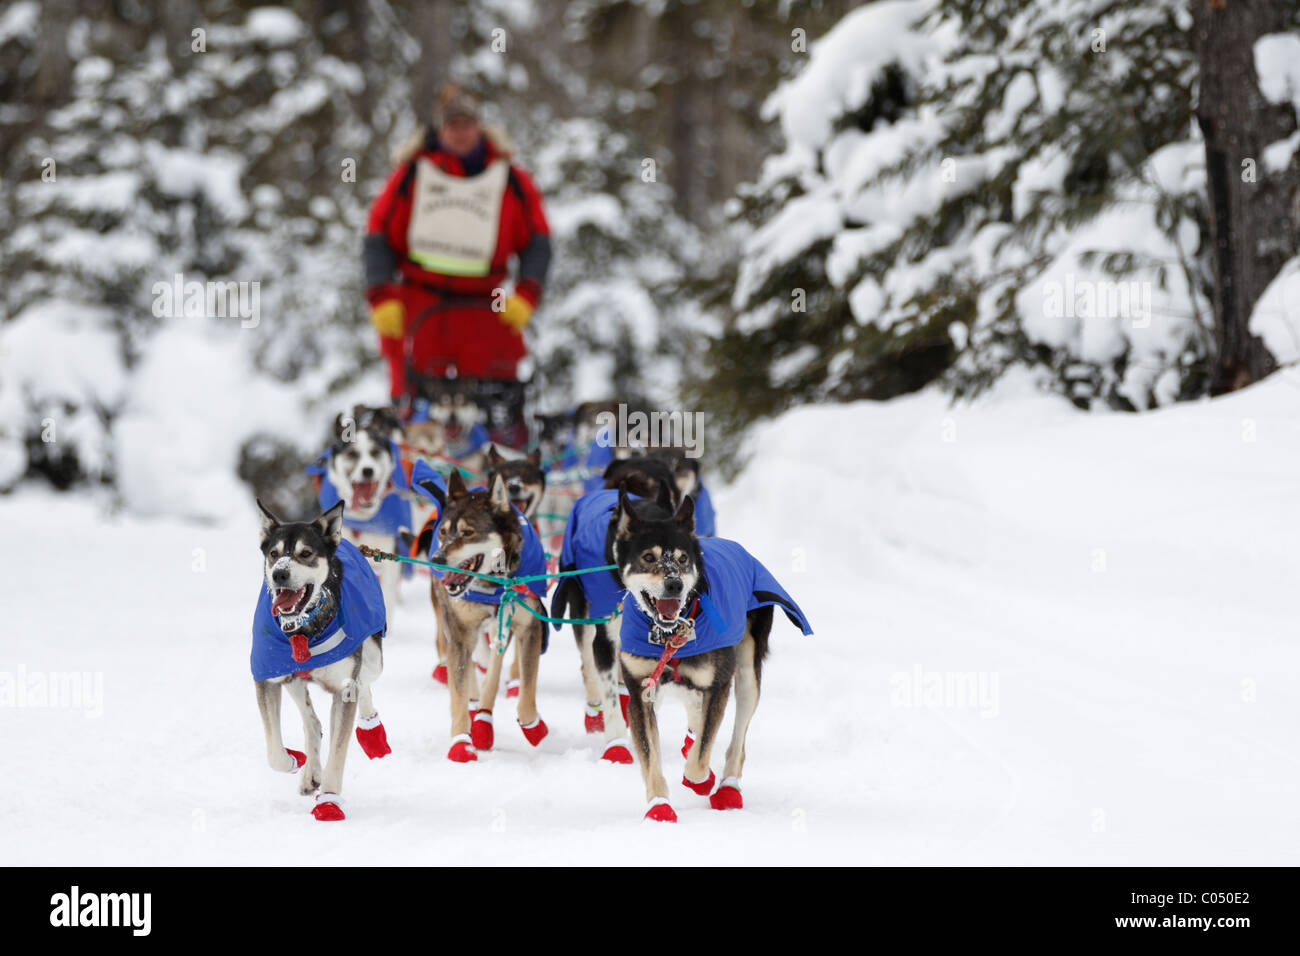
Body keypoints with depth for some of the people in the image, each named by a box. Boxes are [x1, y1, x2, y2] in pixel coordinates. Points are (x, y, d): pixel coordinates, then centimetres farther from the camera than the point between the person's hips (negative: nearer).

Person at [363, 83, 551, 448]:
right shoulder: (414, 173, 6)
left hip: (483, 302, 0)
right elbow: (379, 237, 9)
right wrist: (382, 298, -2)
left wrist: (526, 294, -2)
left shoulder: (509, 178, 7)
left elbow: (537, 240, 12)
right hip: (419, 300, 0)